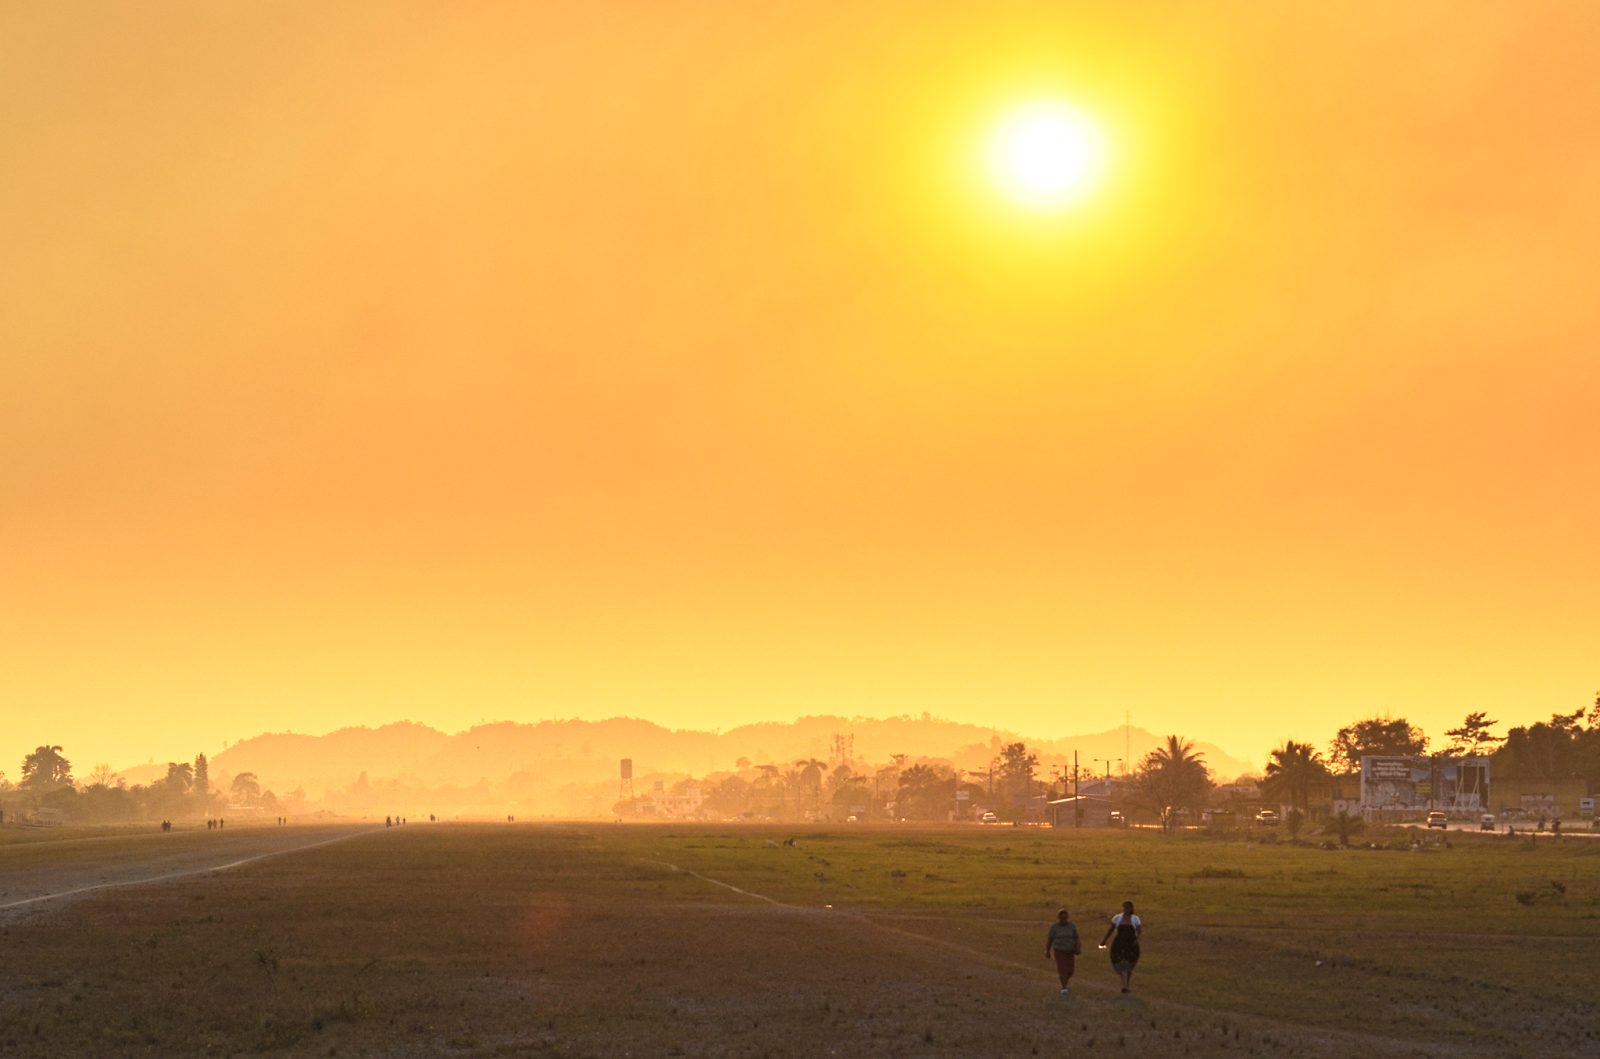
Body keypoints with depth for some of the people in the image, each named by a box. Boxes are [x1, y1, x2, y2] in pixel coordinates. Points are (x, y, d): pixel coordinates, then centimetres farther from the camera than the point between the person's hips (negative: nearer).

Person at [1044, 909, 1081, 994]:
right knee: (1062, 969, -14)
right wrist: (1047, 951, -1)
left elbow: (1077, 938, -4)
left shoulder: (1072, 925, -8)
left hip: (1070, 951, 2)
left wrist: (1078, 948, -17)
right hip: (1059, 951, -2)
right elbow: (1050, 939, -3)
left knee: (1070, 970, 7)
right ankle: (1064, 988, -10)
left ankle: (1065, 982, 34)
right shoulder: (1054, 926, -10)